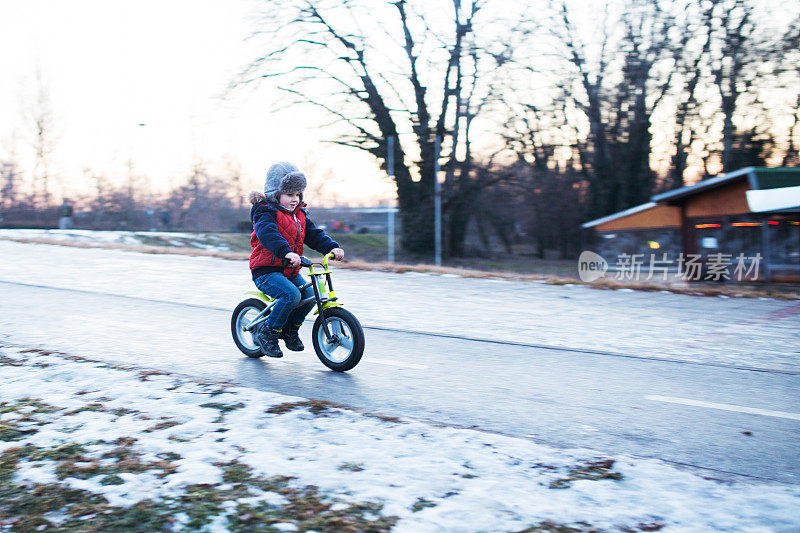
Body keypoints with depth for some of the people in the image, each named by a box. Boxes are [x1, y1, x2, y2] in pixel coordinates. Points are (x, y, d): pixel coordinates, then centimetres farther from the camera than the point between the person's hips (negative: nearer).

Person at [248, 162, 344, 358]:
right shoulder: (265, 213, -11)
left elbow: (314, 234, 10)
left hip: (289, 271, 8)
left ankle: (290, 330, 13)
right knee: (291, 295, -28)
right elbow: (268, 233, -31)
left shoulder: (300, 215, 14)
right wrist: (286, 252, -48)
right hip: (266, 271, -8)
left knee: (309, 295, -10)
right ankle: (267, 335, -12)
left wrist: (332, 247, -10)